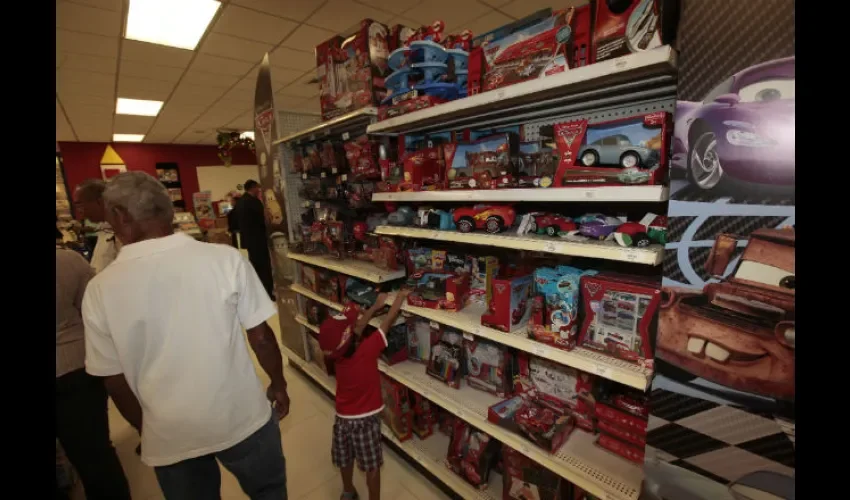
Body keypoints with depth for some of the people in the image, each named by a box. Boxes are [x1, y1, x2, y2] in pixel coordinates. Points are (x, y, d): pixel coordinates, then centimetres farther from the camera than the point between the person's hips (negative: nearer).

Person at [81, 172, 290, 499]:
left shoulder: (100, 289, -13)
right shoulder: (225, 258, -19)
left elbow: (115, 381, -3)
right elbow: (261, 337, -13)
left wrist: (146, 430, 15)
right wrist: (279, 385, 4)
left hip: (169, 436, 2)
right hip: (243, 417, -1)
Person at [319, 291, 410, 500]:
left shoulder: (336, 353, -13)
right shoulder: (367, 349, -29)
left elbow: (356, 327, 1)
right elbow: (388, 321, -20)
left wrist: (375, 306, 8)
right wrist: (401, 296, -8)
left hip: (343, 418, 5)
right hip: (366, 419, -5)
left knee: (345, 459, 24)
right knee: (372, 466, 17)